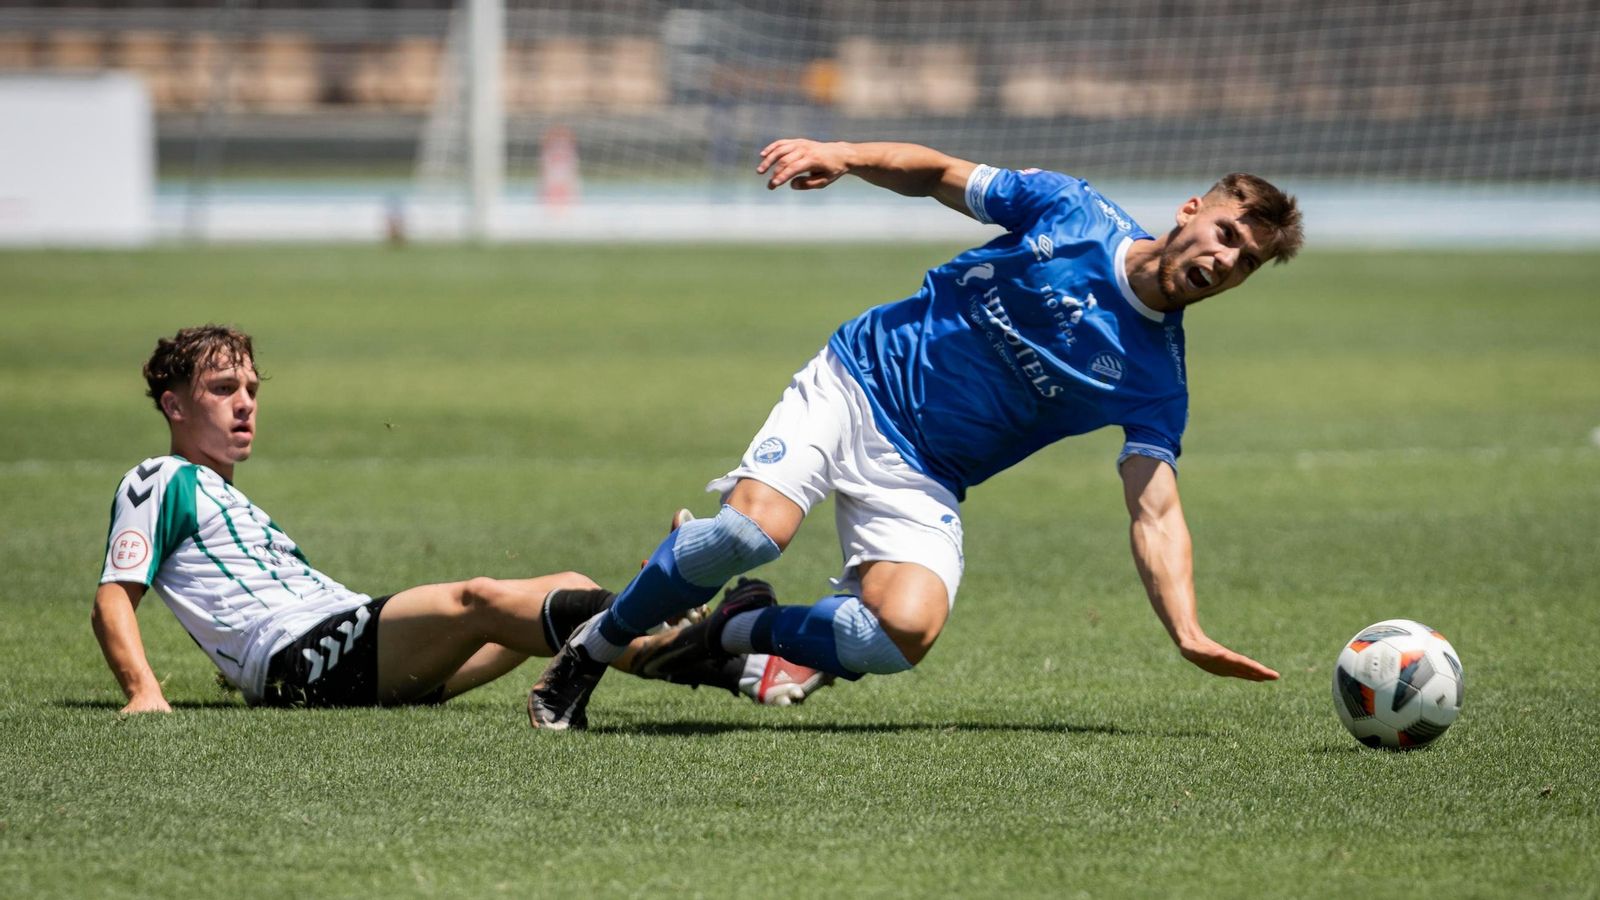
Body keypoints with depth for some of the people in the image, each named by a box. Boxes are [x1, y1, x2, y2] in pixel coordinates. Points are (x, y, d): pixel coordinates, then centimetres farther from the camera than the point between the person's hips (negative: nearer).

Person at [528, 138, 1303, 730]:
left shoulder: (1155, 380, -3)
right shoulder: (1068, 211, -4)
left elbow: (1156, 516, -6)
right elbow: (940, 175, 6)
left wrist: (1189, 635, -22)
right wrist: (842, 155, -13)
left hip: (921, 480, 2)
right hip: (855, 384, -1)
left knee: (905, 632, -28)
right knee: (756, 527, -30)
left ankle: (741, 629, 2)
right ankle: (593, 646, -5)